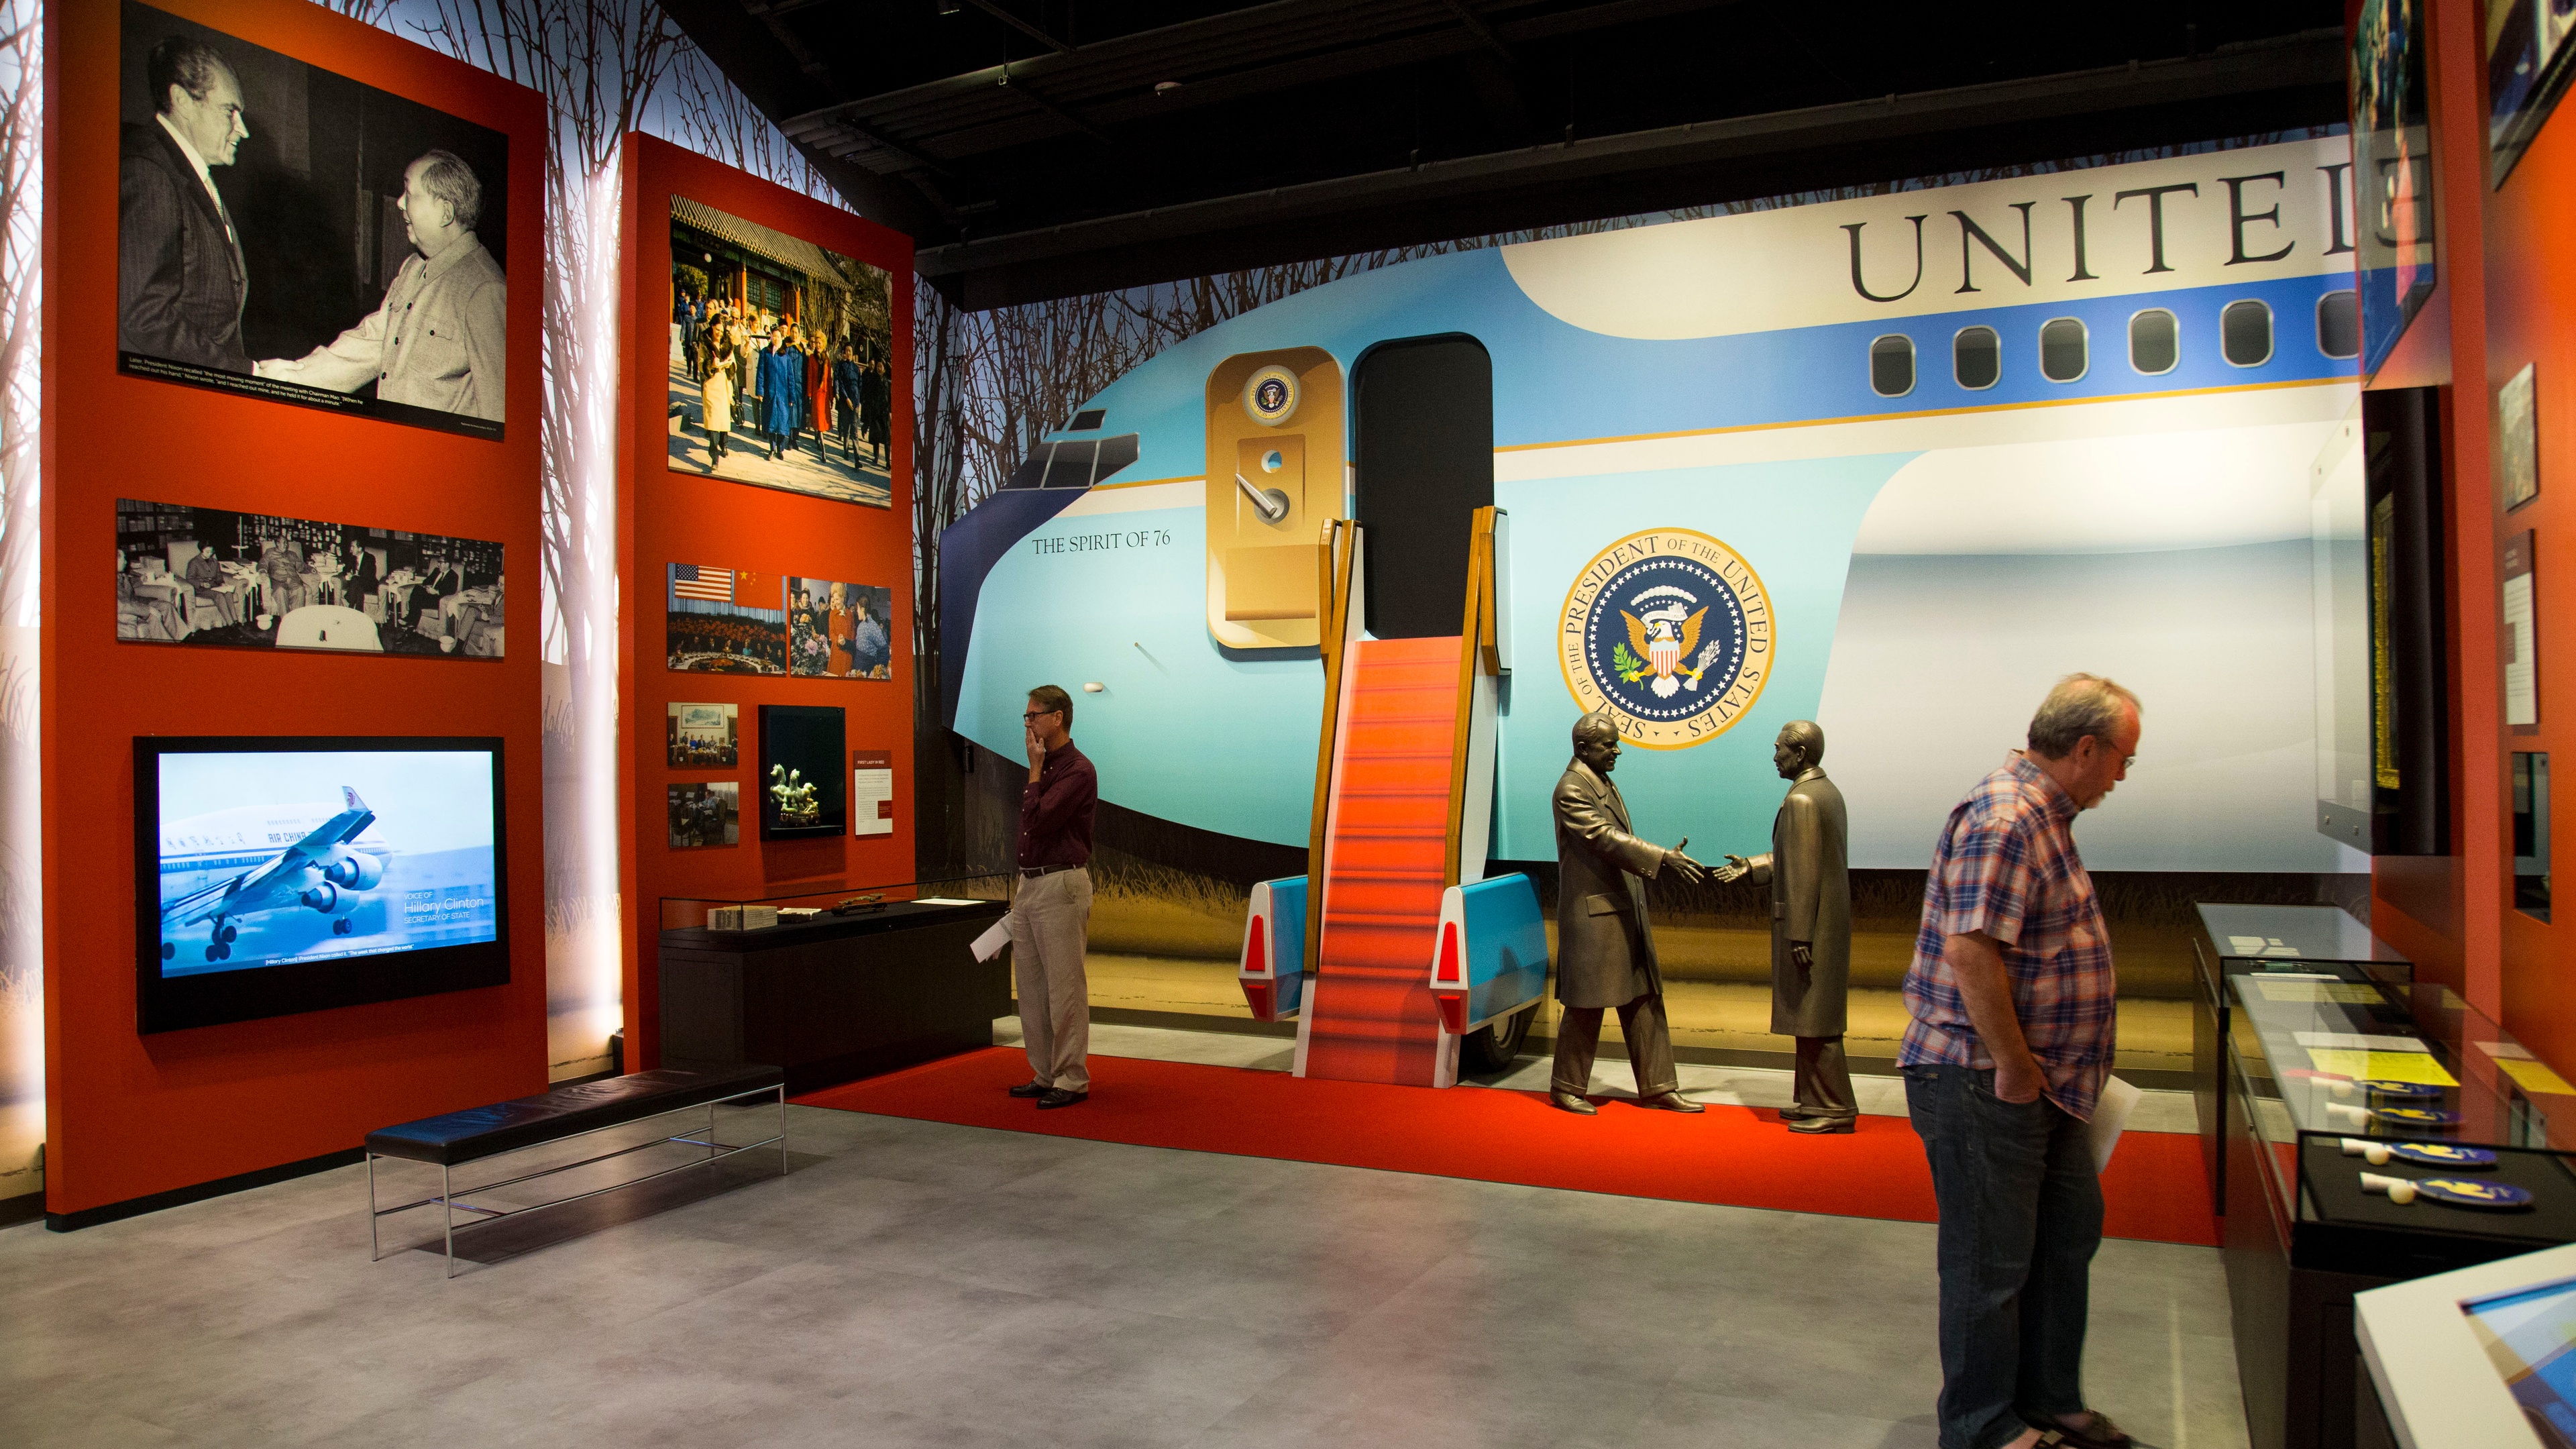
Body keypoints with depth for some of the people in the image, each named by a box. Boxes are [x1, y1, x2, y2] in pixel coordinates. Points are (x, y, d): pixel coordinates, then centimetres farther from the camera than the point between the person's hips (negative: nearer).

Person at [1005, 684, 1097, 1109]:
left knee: (1065, 987, -4)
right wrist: (1022, 878, 19)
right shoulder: (1044, 768, 16)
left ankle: (1072, 1080, 2)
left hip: (1061, 886, -10)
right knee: (1030, 986, 12)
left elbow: (1039, 821, -21)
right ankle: (1045, 1074, 21)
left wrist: (1035, 768, -12)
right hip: (1029, 887, 10)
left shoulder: (1078, 770, -13)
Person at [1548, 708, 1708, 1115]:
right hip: (1592, 913, -9)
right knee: (1587, 1005, 1)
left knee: (1644, 1001, 11)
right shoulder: (1571, 789, -15)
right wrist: (1663, 859, -26)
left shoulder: (1605, 782, 15)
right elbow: (1605, 839, -24)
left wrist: (1665, 860, 8)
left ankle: (1657, 1087, 18)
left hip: (1626, 910, 9)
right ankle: (1567, 1088, 15)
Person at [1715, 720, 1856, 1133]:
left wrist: (1799, 936, -20)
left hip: (1810, 926, -10)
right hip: (1829, 921, 10)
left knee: (1814, 1022, -3)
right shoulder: (1827, 791, 12)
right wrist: (1753, 866, 18)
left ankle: (1835, 1110, 3)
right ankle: (1814, 1099, 23)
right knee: (1814, 1018, 16)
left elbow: (1803, 875, -21)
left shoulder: (1800, 800, -19)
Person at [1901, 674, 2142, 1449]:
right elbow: (1970, 951, -29)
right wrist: (2013, 1066, -22)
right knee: (1993, 1262, 3)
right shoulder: (2005, 818, -21)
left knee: (2069, 1232, 21)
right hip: (1984, 1083, -11)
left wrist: (2037, 1064, 20)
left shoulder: (2045, 815, 14)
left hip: (2035, 1079, 11)